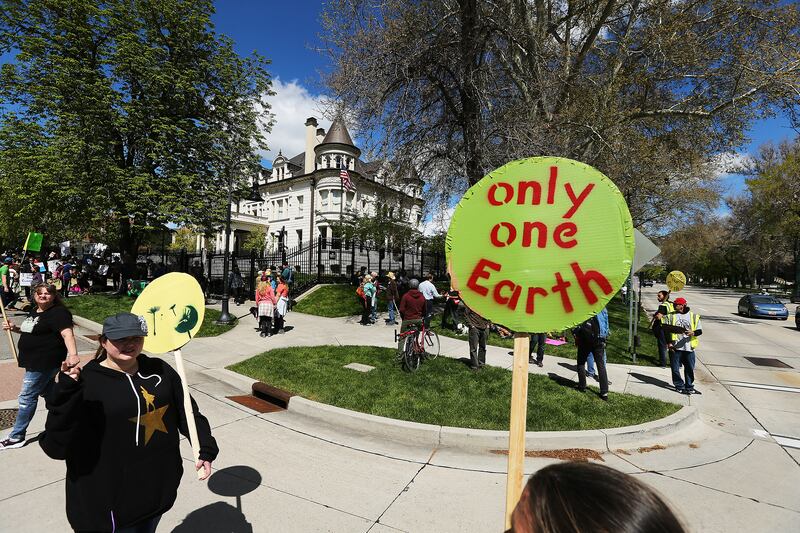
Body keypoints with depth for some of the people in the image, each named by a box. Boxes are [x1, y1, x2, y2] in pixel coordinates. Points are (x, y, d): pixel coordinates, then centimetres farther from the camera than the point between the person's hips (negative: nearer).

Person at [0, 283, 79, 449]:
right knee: (47, 391, 20)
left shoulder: (58, 312, -20)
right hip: (35, 361, 10)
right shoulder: (34, 311, 10)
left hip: (45, 362, -10)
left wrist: (72, 354, -49)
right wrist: (15, 328, 7)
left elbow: (67, 333, -34)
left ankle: (16, 437, 13)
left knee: (27, 397, -1)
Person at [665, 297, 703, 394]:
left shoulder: (694, 316, 4)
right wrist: (669, 342, -5)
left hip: (689, 347, 0)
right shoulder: (671, 316, 4)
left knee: (689, 368, 8)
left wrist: (693, 333, -19)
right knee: (675, 368, 1)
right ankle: (679, 386, 15)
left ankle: (689, 387, 23)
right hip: (675, 347, 0)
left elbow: (699, 331, 4)